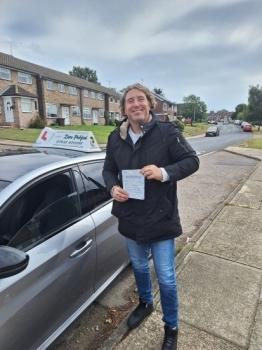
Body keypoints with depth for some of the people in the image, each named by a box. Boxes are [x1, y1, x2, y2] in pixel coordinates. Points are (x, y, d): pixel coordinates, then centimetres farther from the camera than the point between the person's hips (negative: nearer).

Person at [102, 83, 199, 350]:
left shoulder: (167, 132, -13)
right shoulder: (116, 138, -1)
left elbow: (192, 161, -10)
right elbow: (109, 170, 8)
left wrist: (164, 172, -27)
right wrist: (113, 187, -13)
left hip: (160, 218, -4)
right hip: (130, 218, 4)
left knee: (166, 277, 11)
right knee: (139, 266, 26)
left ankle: (171, 327, 40)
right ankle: (145, 303, 57)